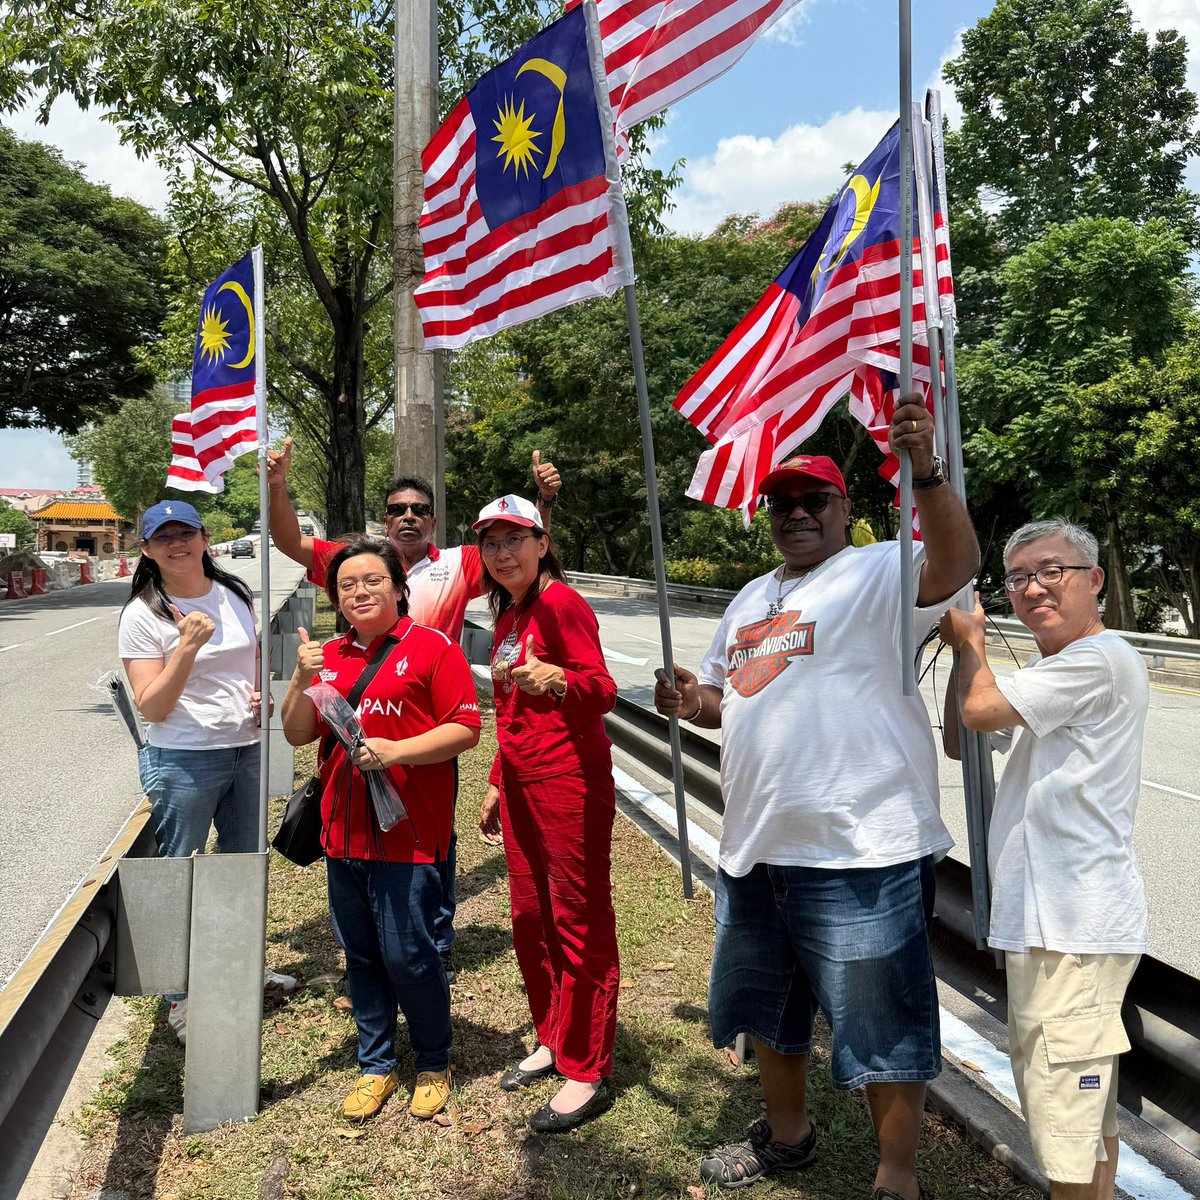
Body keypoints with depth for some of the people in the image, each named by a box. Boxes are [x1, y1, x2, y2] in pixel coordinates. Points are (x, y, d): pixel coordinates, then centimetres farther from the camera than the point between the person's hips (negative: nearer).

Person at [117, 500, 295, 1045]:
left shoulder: (236, 595, 6)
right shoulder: (143, 615, -9)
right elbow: (151, 707, -14)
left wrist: (266, 691, 0)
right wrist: (188, 644, -25)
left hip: (247, 753, 6)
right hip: (183, 761, -5)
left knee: (244, 864, 20)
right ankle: (180, 996, 21)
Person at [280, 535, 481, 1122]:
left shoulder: (432, 647, -5)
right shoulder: (328, 656, 12)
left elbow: (465, 729, -10)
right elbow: (297, 735, 12)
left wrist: (394, 752, -21)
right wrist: (302, 680, -6)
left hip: (407, 829, -5)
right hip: (344, 827, 6)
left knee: (406, 954, -2)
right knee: (360, 954, 15)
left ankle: (434, 1065, 23)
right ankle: (376, 1066, 32)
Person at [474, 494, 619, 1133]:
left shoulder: (561, 603, -13)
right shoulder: (507, 617, 14)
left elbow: (603, 689, -23)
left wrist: (558, 680, -43)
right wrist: (497, 783, 23)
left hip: (571, 784, -9)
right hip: (521, 785, 9)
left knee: (580, 924, 0)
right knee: (530, 918, 17)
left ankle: (587, 1073, 13)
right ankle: (553, 1040, 35)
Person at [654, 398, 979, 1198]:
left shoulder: (879, 574, -7)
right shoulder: (752, 598, 16)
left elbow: (955, 564, -28)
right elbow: (725, 696, 23)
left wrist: (925, 468, -42)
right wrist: (693, 702, 1)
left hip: (859, 850, -8)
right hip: (756, 847, 8)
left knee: (880, 1022, 6)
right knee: (767, 1006, 24)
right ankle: (787, 1134, 47)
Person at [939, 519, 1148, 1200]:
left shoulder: (1102, 659, -15)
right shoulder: (1054, 671, 18)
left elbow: (982, 710, -18)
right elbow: (960, 741, 17)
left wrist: (972, 642, 1)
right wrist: (964, 648, 7)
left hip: (1074, 925, -10)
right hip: (1051, 919, 10)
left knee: (1066, 1113, -3)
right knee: (1085, 1105, 23)